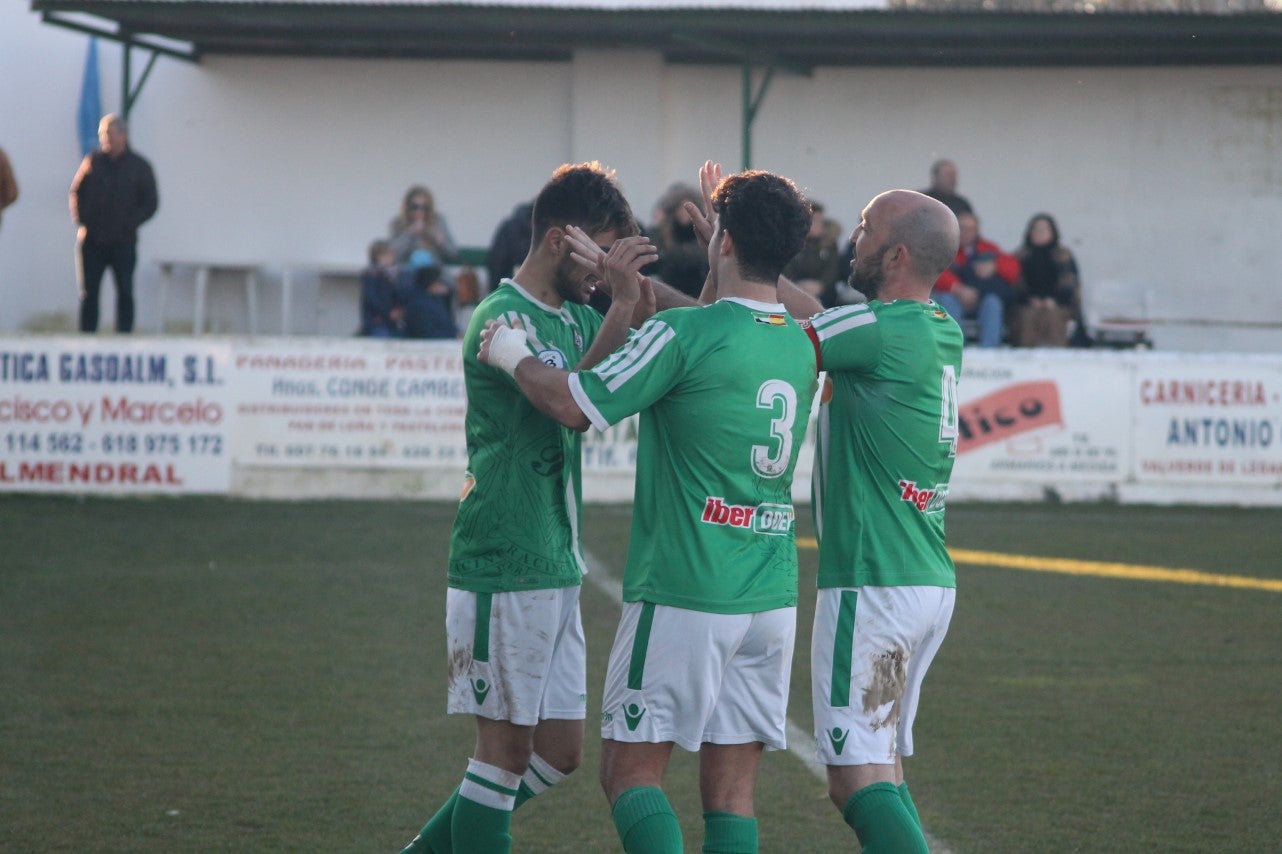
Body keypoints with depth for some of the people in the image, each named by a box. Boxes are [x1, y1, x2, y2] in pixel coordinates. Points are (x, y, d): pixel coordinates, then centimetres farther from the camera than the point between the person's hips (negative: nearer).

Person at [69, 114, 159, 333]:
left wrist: (129, 222, -10)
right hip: (91, 240, 1)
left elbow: (150, 203, 2)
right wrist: (80, 217, -4)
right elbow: (76, 192, 12)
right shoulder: (92, 161, 7)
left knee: (125, 293, 1)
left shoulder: (139, 166, 2)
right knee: (88, 293, 2)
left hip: (123, 241, -1)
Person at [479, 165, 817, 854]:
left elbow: (576, 405, -10)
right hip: (772, 598, 6)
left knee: (630, 771, 1)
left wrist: (513, 356, 6)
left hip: (683, 596, -6)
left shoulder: (685, 334, -14)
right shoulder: (799, 345, 8)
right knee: (731, 790, 7)